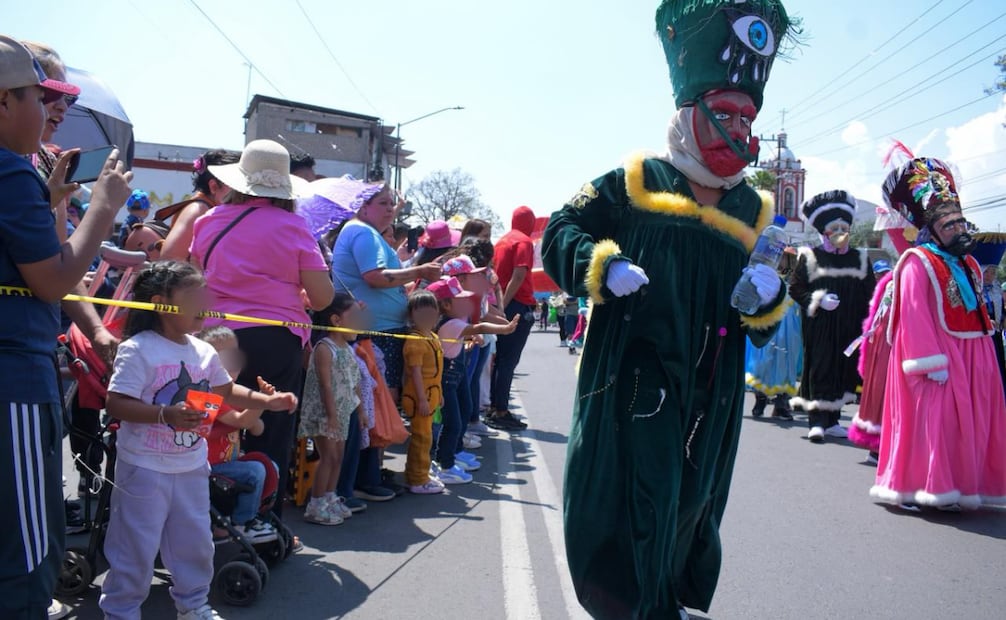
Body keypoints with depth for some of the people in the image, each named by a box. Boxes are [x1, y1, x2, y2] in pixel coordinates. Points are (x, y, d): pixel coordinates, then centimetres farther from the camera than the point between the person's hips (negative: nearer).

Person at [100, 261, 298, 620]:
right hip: (145, 467, -6)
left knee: (195, 541, 17)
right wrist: (167, 414, -33)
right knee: (136, 546, 5)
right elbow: (116, 404, -21)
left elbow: (227, 391, 18)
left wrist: (269, 401, 6)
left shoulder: (204, 352, 4)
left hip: (192, 467, 7)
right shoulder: (138, 349, -17)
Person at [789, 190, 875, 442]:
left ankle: (832, 420, 18)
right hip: (819, 327, -4)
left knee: (844, 370, 7)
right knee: (820, 369, -6)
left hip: (848, 328, 4)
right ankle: (817, 421, -3)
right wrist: (818, 299, -16)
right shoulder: (810, 257, -1)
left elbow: (870, 294, 13)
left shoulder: (859, 259, 10)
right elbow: (795, 289, -2)